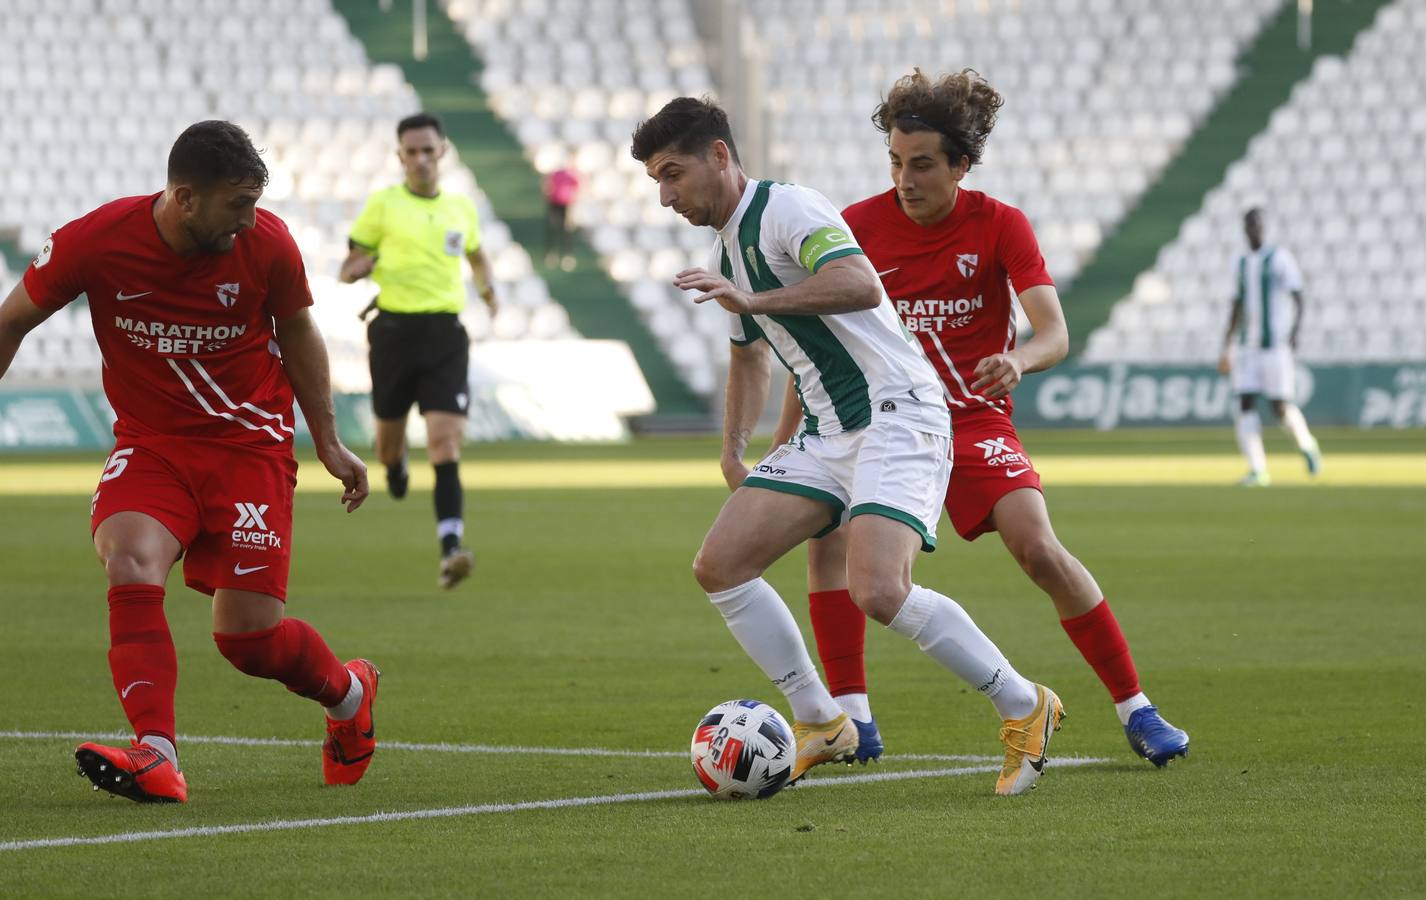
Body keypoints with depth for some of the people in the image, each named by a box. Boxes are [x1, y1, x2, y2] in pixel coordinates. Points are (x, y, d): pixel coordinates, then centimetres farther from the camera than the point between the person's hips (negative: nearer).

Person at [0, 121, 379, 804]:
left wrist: (328, 442, 13)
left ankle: (349, 693, 29)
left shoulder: (267, 245, -13)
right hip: (149, 440, 1)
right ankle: (156, 760, -30)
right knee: (130, 566, -29)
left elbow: (298, 333, 8)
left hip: (250, 444, 0)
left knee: (248, 635, -5)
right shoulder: (95, 242, -17)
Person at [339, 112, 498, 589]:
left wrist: (487, 288, 14)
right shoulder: (382, 204, 2)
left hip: (445, 335, 0)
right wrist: (366, 266, -18)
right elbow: (347, 270, 4)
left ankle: (450, 550, -24)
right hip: (395, 330, 0)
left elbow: (477, 255, 32)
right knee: (389, 437, 11)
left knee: (446, 441, -15)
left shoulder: (461, 208, 10)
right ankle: (395, 467, 51)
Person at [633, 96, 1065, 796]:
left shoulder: (787, 209, -12)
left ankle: (1024, 709, -9)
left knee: (878, 590, -26)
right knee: (719, 566, -3)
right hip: (826, 434, 10)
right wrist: (733, 447, 29)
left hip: (898, 417, -9)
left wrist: (752, 300, -31)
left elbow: (861, 285, -30)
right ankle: (821, 726, 7)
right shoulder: (724, 253, 18)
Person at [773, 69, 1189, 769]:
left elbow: (1055, 334, -18)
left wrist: (1017, 360, -41)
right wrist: (785, 441, 2)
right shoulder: (858, 226, -4)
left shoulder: (999, 225, -9)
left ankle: (1136, 711, -7)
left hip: (976, 418, -2)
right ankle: (853, 719, -17)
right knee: (827, 529, -23)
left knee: (1038, 548, -19)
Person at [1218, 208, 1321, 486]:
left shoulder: (1281, 258, -4)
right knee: (1245, 403, -8)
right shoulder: (1241, 264, 14)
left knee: (1281, 406, -7)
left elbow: (1297, 298, -12)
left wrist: (1295, 330, -28)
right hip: (1248, 346, 6)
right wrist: (1226, 349, 17)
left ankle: (1307, 446, 22)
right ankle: (1257, 470, -9)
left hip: (1276, 345, -6)